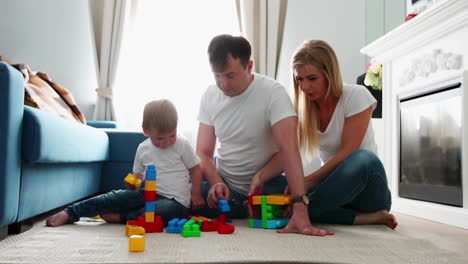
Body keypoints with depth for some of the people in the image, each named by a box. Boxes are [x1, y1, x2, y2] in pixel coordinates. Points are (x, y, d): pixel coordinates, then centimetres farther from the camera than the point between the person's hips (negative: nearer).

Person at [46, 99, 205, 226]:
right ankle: (70, 213, -11)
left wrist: (196, 195, -4)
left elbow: (196, 169, 3)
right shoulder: (143, 149, 6)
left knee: (171, 210, -39)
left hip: (176, 201, -3)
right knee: (117, 197, -19)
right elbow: (138, 174, 18)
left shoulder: (182, 145, -4)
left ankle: (120, 216, -26)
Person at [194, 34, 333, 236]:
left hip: (267, 187, -2)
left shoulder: (273, 93, -19)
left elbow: (288, 147, -30)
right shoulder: (210, 96, -4)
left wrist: (299, 210, -40)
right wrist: (216, 183, -25)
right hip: (226, 186, 3)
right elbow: (203, 153, -3)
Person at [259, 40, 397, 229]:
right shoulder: (303, 109, 3)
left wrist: (309, 181, -27)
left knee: (363, 159, -38)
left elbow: (347, 152, -18)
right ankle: (364, 218, -21)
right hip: (334, 186, 4)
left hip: (365, 186, -3)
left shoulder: (356, 96, -10)